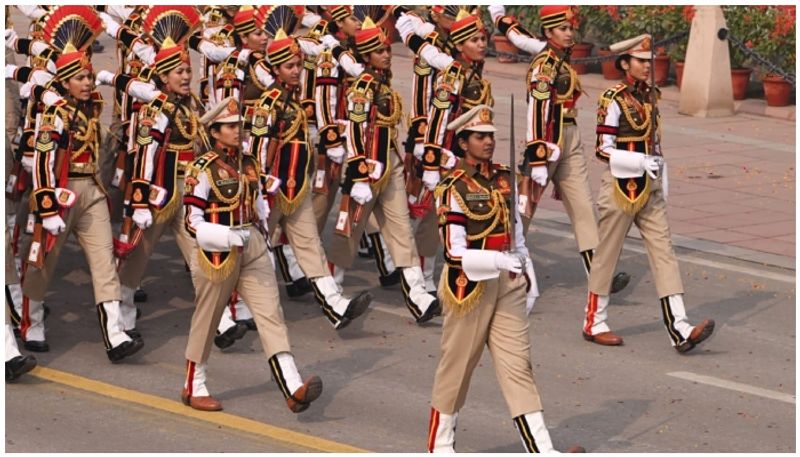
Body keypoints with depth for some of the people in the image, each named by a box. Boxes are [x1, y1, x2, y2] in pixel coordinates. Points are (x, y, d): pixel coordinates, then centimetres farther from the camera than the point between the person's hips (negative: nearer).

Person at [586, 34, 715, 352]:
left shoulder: (651, 96, 11)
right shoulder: (613, 100, -11)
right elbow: (604, 150, -13)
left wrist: (663, 189, 15)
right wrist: (641, 162, -23)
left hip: (649, 188, 7)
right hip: (621, 186, -7)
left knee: (663, 252, -3)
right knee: (607, 256, 5)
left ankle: (679, 329, -10)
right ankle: (594, 323, 20)